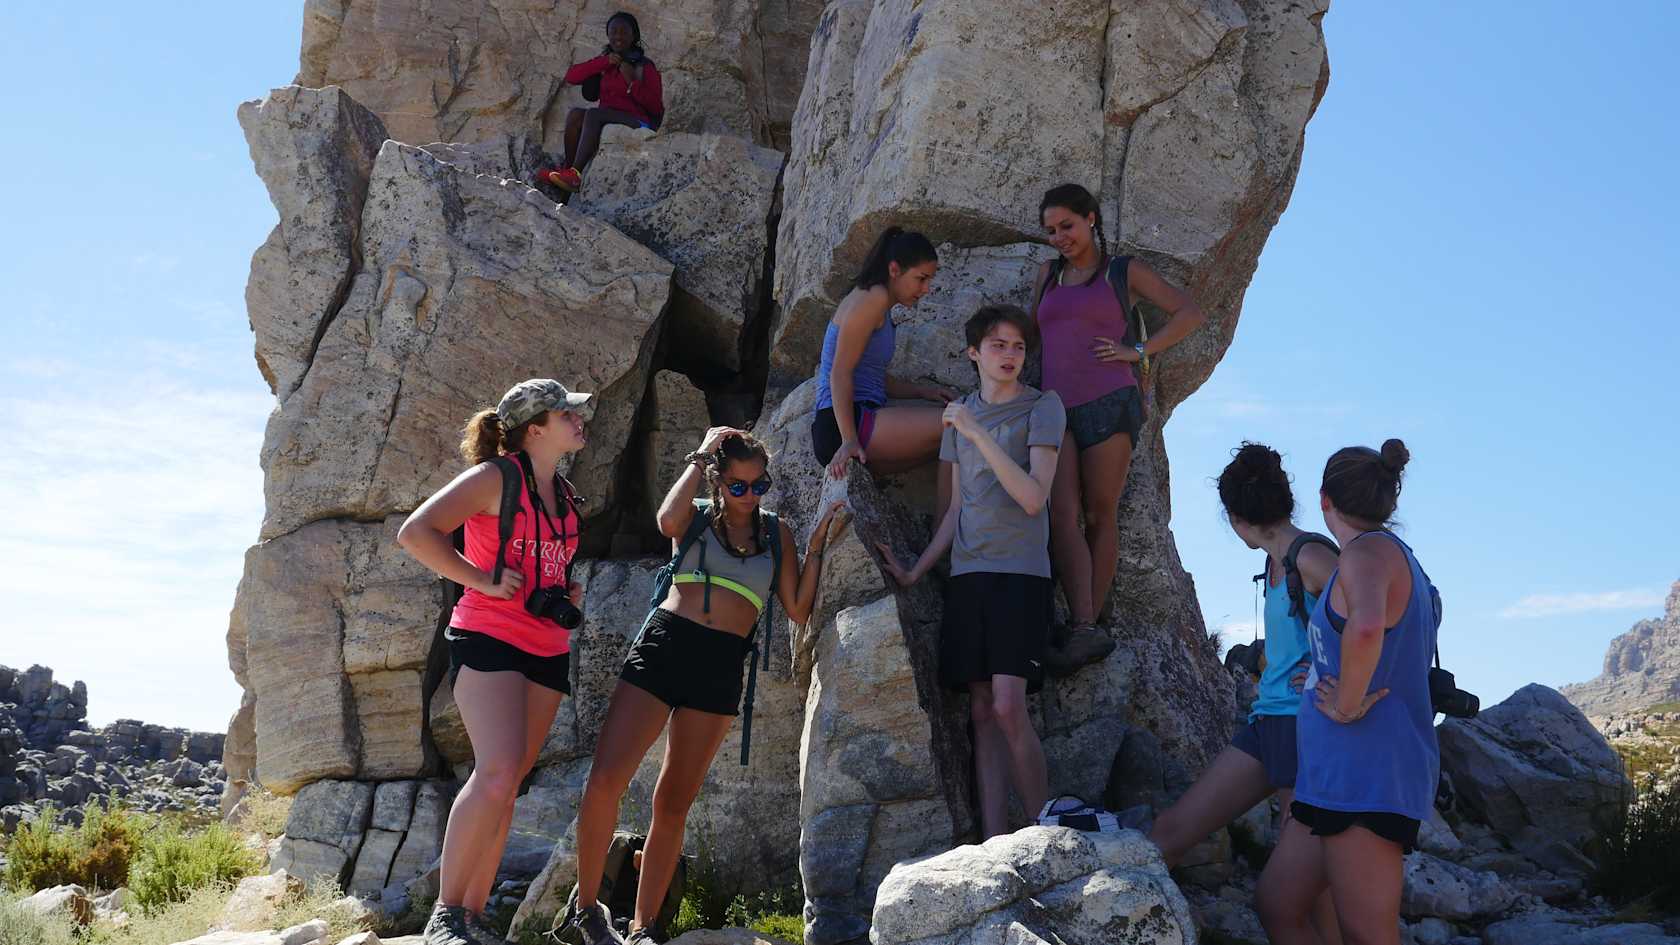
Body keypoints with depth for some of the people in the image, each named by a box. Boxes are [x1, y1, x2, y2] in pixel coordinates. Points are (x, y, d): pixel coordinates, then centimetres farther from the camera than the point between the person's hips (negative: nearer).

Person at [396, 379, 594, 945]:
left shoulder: (564, 496, 17)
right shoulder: (495, 477, -7)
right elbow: (415, 532, -15)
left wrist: (572, 592, 14)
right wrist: (482, 579, -17)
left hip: (547, 653, 8)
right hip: (488, 640, -7)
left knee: (506, 784, 5)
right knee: (498, 772, -22)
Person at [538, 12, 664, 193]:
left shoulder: (645, 67, 0)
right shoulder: (605, 62, 15)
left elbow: (656, 108, -6)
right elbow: (571, 76, 2)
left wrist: (632, 83, -17)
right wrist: (604, 62, -8)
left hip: (637, 125, -5)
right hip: (606, 123, 5)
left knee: (593, 114, -28)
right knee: (575, 114, -21)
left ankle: (575, 175, -37)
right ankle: (567, 166, -21)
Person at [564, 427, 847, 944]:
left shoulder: (777, 535, 14)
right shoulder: (697, 517, 9)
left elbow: (798, 610, 7)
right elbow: (667, 521, -17)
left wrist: (816, 547, -1)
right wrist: (698, 458, -6)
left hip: (720, 668, 2)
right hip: (663, 646, -2)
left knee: (673, 803, 3)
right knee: (605, 781, -14)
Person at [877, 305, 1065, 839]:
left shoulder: (1043, 407, 0)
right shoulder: (960, 415, 16)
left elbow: (1033, 498, -12)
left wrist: (977, 433, -15)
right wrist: (915, 572, 16)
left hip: (1020, 573, -5)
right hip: (967, 575, 5)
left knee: (1007, 707, -17)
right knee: (982, 711, -1)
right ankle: (995, 847, -2)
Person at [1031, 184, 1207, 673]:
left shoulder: (1123, 271, 10)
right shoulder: (1049, 274, 23)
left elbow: (1190, 312, 9)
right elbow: (1032, 328, 36)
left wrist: (1139, 351, 0)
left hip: (1109, 402, -3)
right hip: (1057, 407, 3)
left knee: (1099, 514, -5)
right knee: (1063, 514, -14)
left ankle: (1087, 624, -5)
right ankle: (1083, 631, -22)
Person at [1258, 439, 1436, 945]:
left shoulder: (1367, 551, -11)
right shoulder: (1398, 558, 20)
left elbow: (1366, 625, -34)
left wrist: (1347, 705, -22)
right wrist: (1339, 681, 33)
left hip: (1366, 770, -10)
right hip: (1337, 772, 10)